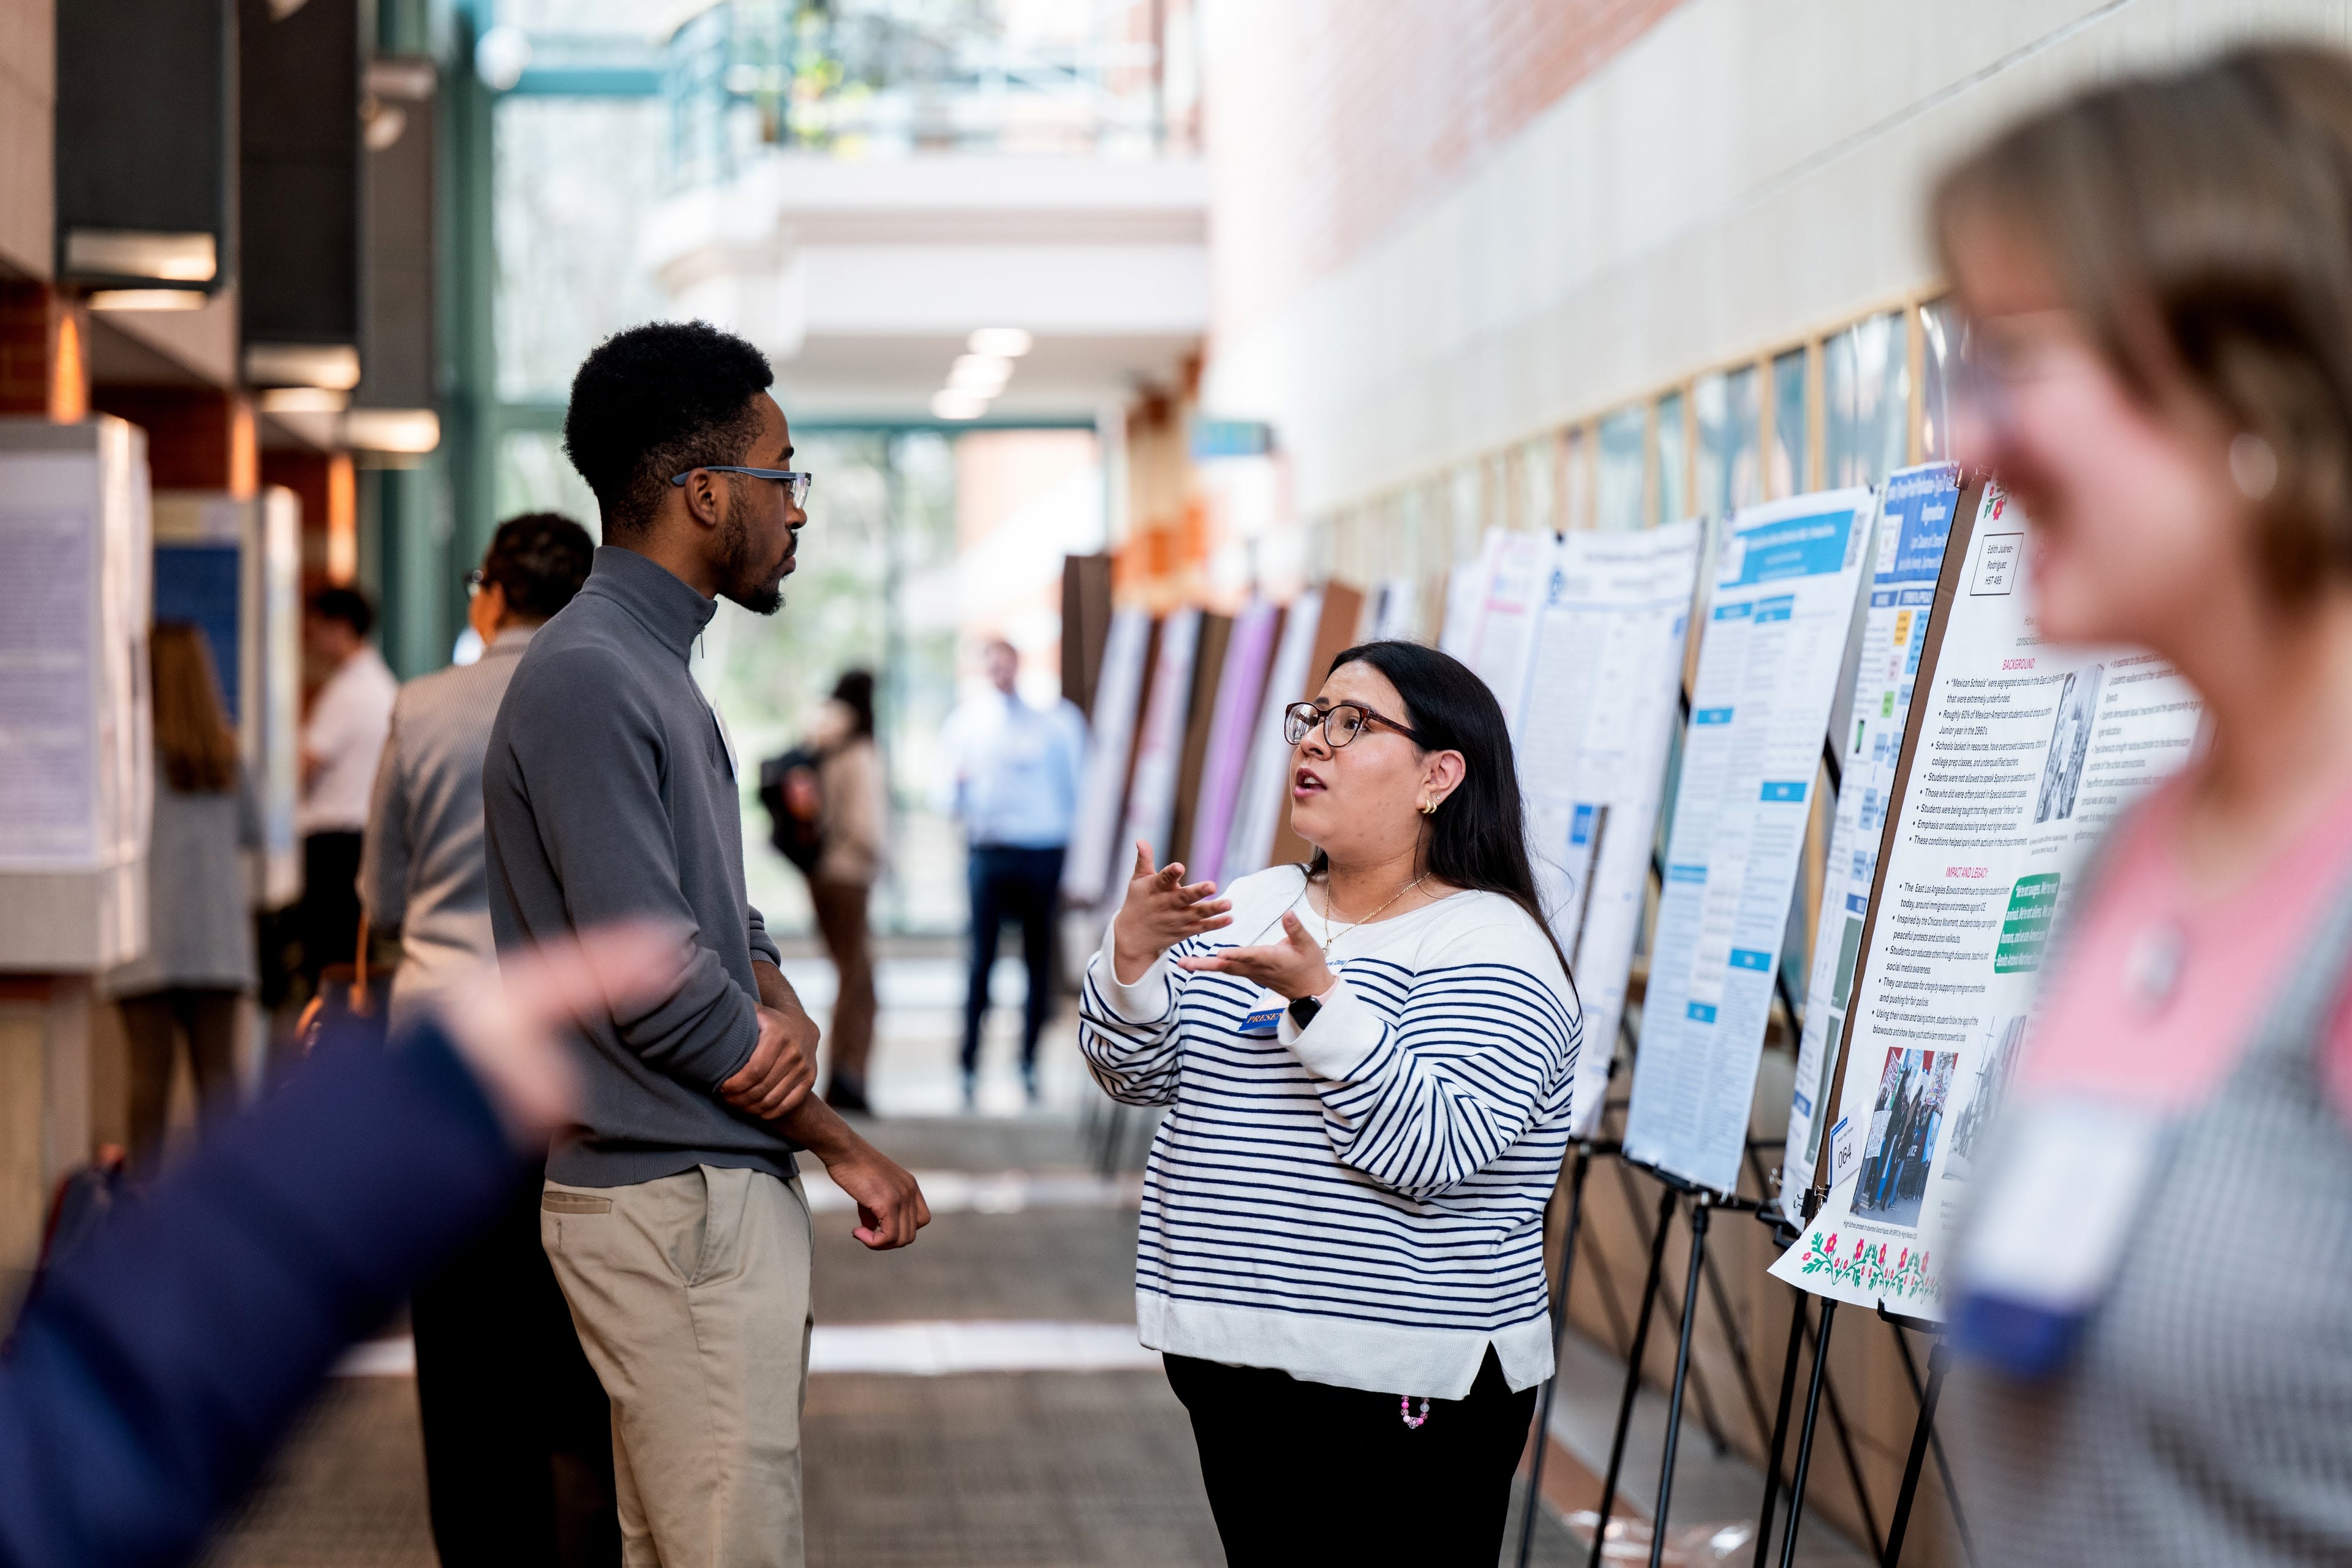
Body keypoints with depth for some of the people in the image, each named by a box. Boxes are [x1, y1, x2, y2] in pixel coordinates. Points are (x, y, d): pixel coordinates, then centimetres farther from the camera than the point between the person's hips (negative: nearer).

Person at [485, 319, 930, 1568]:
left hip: (716, 1190, 10)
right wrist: (845, 1145, -9)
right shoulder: (585, 682, -17)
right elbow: (656, 985, -20)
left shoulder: (656, 669, 16)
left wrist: (781, 1009, -4)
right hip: (677, 1202, -10)